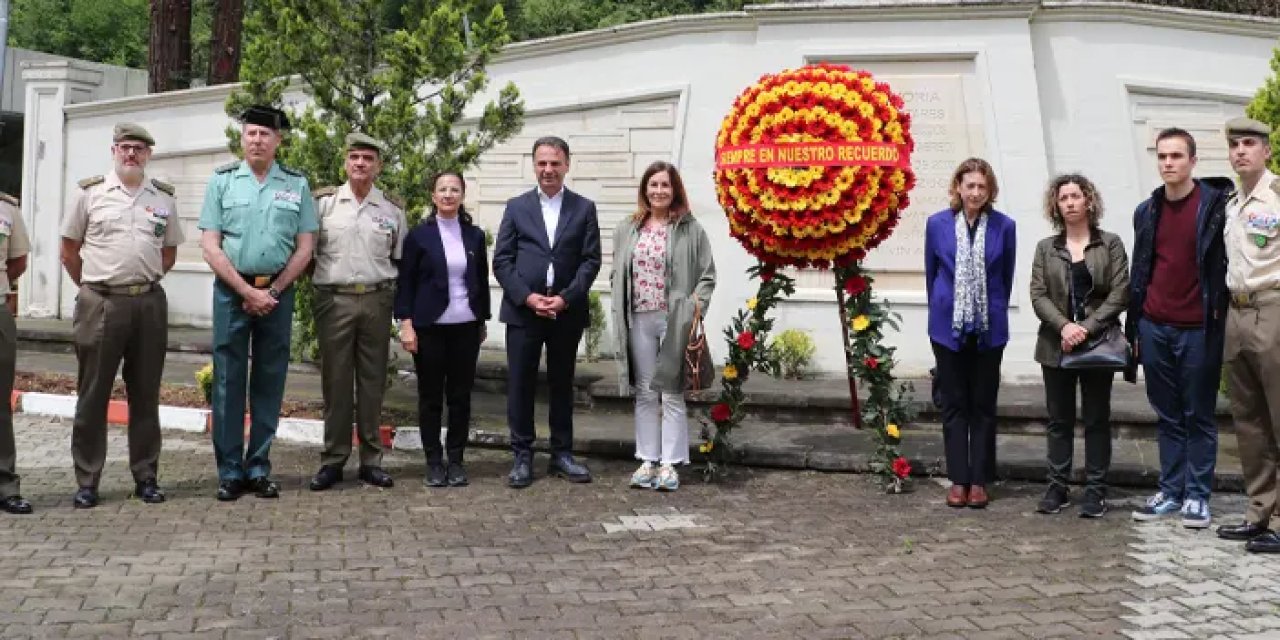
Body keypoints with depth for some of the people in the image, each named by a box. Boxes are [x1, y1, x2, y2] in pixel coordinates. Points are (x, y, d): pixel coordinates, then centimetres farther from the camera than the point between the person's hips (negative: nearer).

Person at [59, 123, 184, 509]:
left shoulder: (163, 197, 8)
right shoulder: (90, 193, 2)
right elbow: (69, 250, 7)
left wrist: (144, 281, 10)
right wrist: (94, 288, 6)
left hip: (149, 303, 2)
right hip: (100, 304, -2)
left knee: (145, 394, 8)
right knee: (92, 394, 3)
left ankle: (146, 477, 17)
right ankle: (87, 482, 10)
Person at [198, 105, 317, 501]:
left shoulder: (297, 184, 6)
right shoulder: (222, 181, 4)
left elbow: (305, 247, 4)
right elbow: (210, 246, -1)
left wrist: (273, 291, -5)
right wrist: (248, 291, -9)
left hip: (278, 293, 1)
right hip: (232, 290, -1)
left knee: (269, 382, 5)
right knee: (228, 381, 0)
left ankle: (259, 469, 13)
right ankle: (229, 472, 6)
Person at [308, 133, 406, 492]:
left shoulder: (392, 210, 8)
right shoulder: (323, 203, 3)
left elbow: (403, 261, 14)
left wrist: (393, 295, 8)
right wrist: (318, 282, 0)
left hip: (376, 302, 2)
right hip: (334, 301, -1)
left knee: (372, 382, 6)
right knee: (335, 382, 3)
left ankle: (371, 460, 13)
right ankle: (333, 460, 11)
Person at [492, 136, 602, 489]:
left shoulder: (584, 208, 6)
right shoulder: (516, 207, 7)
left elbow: (591, 260, 0)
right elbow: (501, 260, 1)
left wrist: (566, 298, -13)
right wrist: (527, 297, -12)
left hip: (567, 312, 0)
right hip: (522, 311, 0)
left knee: (562, 384, 9)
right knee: (520, 385, 1)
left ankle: (562, 454, 18)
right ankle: (522, 456, 10)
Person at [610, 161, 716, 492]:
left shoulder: (690, 229, -1)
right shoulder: (626, 230, 9)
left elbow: (707, 276, -1)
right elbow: (617, 275, 11)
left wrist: (694, 308, -12)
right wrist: (620, 316, 4)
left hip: (675, 321, -3)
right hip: (638, 320, 4)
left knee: (671, 393, 1)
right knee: (645, 393, 9)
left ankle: (670, 464, 8)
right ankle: (648, 460, 17)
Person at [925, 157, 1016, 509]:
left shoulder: (1004, 226, -5)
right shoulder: (937, 224, -3)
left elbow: (1006, 277, 6)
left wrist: (994, 311, 12)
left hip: (989, 328, 0)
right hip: (948, 327, 0)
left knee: (983, 405, 7)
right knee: (954, 405, 7)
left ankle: (979, 480, 14)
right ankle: (958, 479, 14)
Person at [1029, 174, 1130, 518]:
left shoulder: (1110, 244, 2)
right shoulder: (1046, 248, 9)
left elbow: (1120, 292, -6)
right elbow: (1038, 295, 1)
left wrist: (1088, 327, -16)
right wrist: (1064, 326, -16)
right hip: (1057, 345, 2)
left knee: (1097, 419, 4)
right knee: (1059, 419, 7)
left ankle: (1096, 490, 10)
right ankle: (1057, 487, 13)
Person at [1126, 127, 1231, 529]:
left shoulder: (1216, 204, -5)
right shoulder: (1146, 212, 10)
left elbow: (1228, 264, -5)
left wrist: (1219, 316, -10)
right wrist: (1133, 328, 10)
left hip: (1198, 330, -4)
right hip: (1154, 328, 4)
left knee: (1199, 416, 5)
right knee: (1168, 416, 11)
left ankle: (1197, 495, 12)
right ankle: (1170, 491, 18)